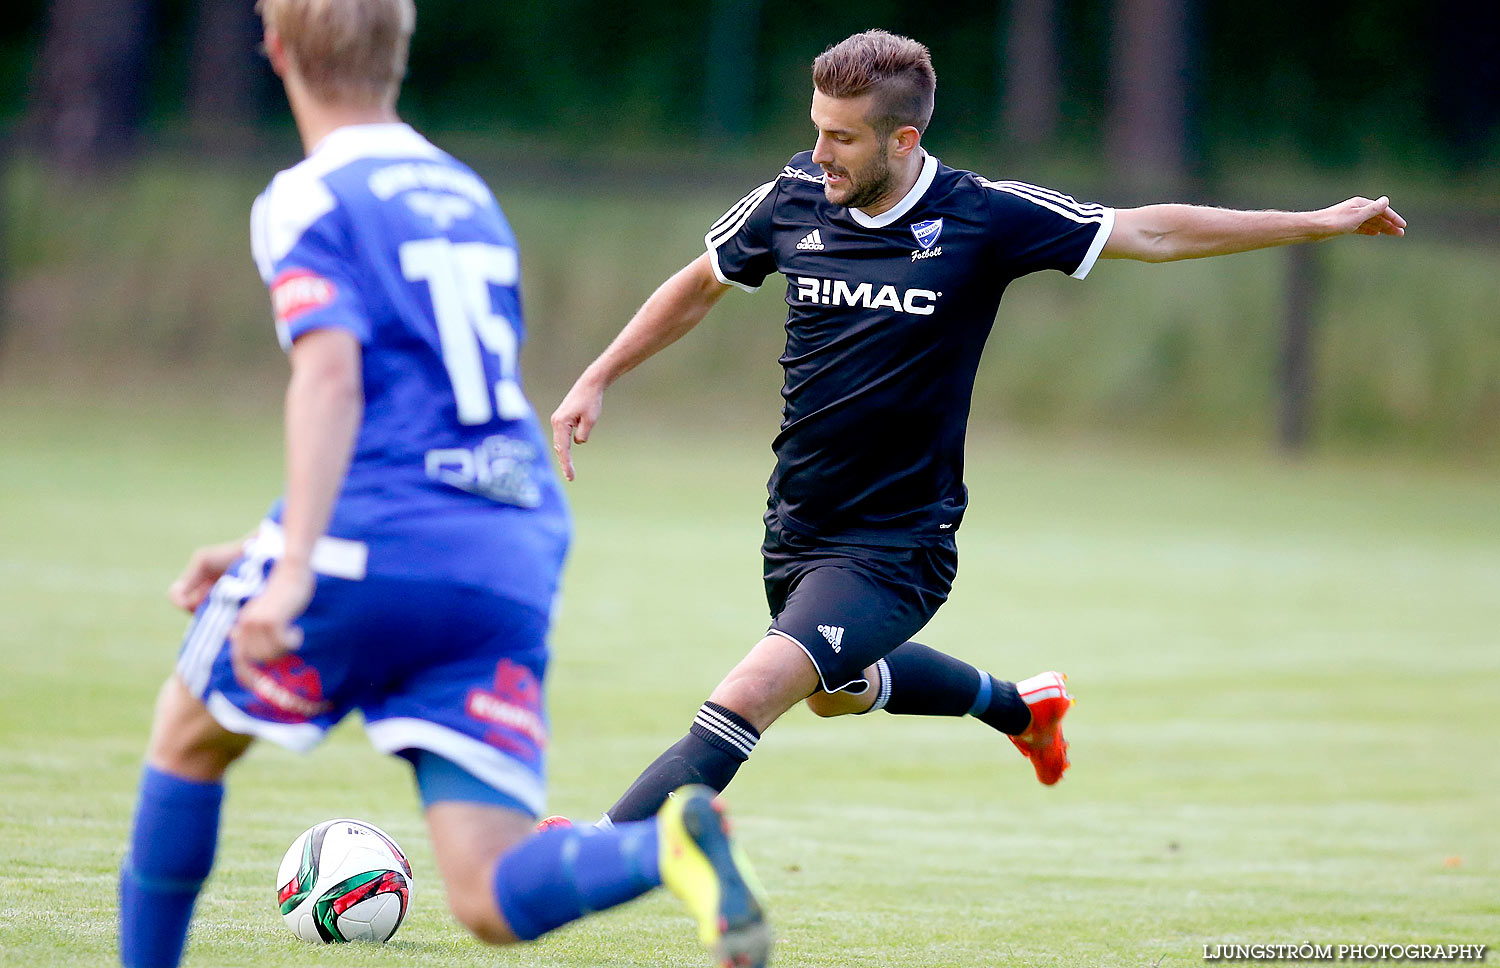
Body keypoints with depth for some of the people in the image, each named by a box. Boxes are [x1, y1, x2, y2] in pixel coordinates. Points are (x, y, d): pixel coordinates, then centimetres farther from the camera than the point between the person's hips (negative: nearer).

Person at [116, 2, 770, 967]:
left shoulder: (309, 200, 1)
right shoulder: (472, 197, 23)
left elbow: (332, 378, -16)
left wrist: (292, 570, -25)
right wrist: (270, 548, 33)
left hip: (368, 558, -5)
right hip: (511, 574, 5)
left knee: (189, 735, 24)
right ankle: (667, 844, -32)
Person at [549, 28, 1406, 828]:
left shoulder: (982, 217, -14)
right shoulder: (795, 197, -4)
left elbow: (1150, 233, -8)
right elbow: (700, 285, 14)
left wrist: (1322, 222, -9)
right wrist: (595, 383, 12)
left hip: (896, 547, -6)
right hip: (797, 525, 6)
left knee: (751, 694, -23)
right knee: (838, 691, 29)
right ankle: (1019, 704, 54)